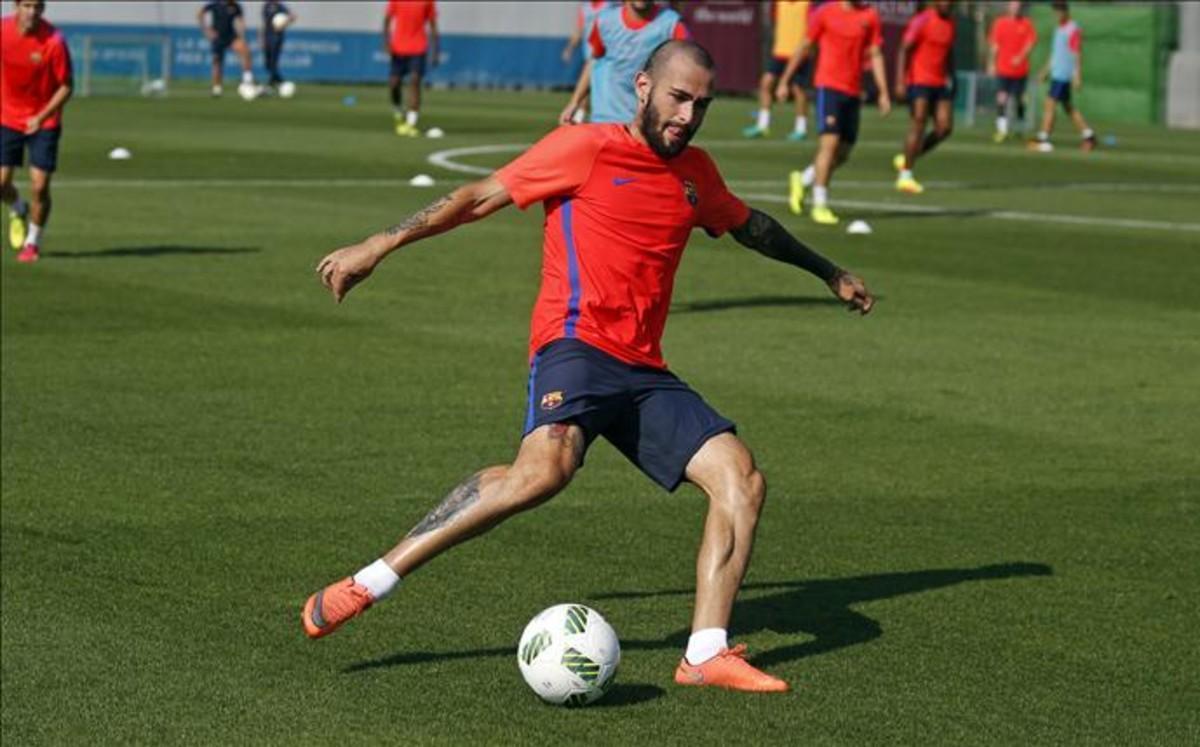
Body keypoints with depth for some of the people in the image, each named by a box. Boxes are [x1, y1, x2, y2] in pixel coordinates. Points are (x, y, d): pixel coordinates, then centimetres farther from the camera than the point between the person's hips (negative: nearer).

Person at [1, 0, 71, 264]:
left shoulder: (54, 41, -19)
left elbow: (65, 87, -12)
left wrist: (42, 117, -23)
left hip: (44, 121, -2)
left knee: (39, 187, -6)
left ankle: (33, 242, 16)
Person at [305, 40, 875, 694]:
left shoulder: (695, 173, 19)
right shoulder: (586, 148, 0)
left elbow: (749, 225, 39)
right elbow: (480, 197, 1)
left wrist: (828, 273, 51)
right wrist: (381, 245, -4)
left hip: (642, 370, 8)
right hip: (576, 345, -7)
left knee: (741, 479, -8)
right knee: (544, 468, -34)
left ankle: (707, 655, -7)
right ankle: (369, 583, -29)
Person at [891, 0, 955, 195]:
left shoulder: (950, 23, 11)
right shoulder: (922, 21, -11)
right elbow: (904, 50, -13)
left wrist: (950, 80, 21)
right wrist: (900, 82, -20)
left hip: (939, 84, 7)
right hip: (919, 82, -7)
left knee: (945, 128, -1)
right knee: (918, 126, -9)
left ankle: (907, 159, 15)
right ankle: (905, 176, -1)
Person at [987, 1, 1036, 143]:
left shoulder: (1027, 24, 1)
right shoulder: (1000, 23, 4)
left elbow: (1030, 43, -5)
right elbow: (994, 44, 8)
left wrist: (1021, 57, -20)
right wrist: (991, 64, 4)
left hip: (1020, 70, 0)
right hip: (1003, 70, 0)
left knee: (1019, 100, 7)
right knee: (1001, 98, -10)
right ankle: (1002, 129, -9)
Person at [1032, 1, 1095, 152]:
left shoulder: (1073, 30, -13)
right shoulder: (1059, 29, 16)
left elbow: (1078, 54, -17)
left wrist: (1078, 76, -21)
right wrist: (1046, 71, 25)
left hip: (1063, 76, -10)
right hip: (1057, 73, 10)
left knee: (1050, 104, -11)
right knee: (1068, 107, 14)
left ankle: (1043, 140, -12)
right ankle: (1088, 135, 19)